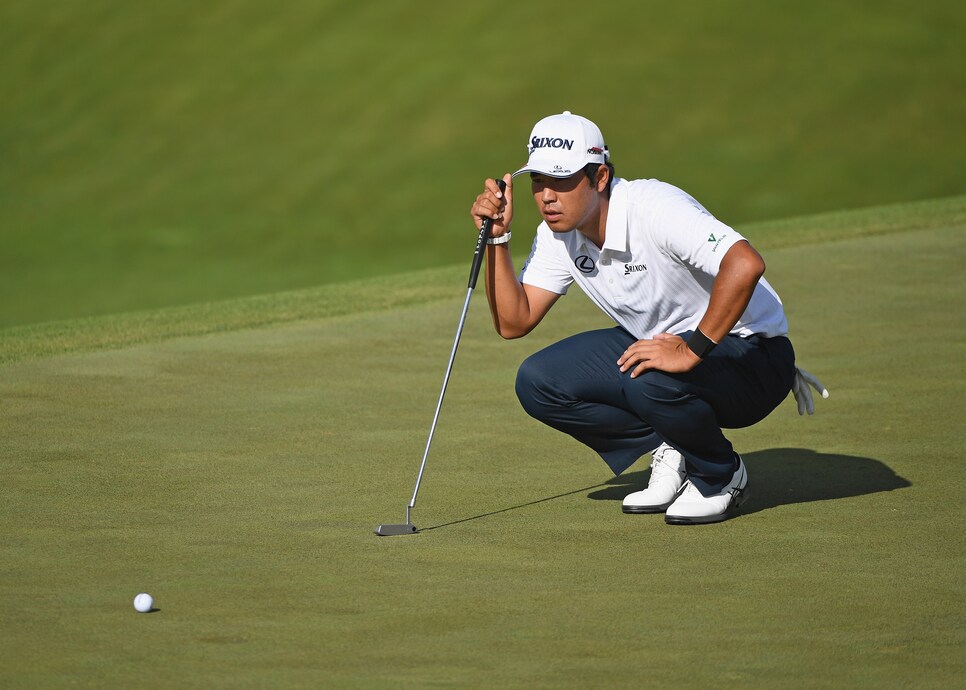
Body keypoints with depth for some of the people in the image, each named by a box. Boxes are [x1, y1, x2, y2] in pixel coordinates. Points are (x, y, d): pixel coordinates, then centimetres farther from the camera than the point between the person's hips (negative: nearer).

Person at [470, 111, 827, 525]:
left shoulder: (652, 208, -28)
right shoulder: (558, 234, -3)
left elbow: (745, 264, -42)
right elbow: (514, 323, -2)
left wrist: (691, 350, -39)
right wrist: (497, 239, -12)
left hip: (751, 354, -8)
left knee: (650, 382, -38)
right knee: (537, 382, -9)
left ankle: (722, 478, -7)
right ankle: (669, 455, 4)